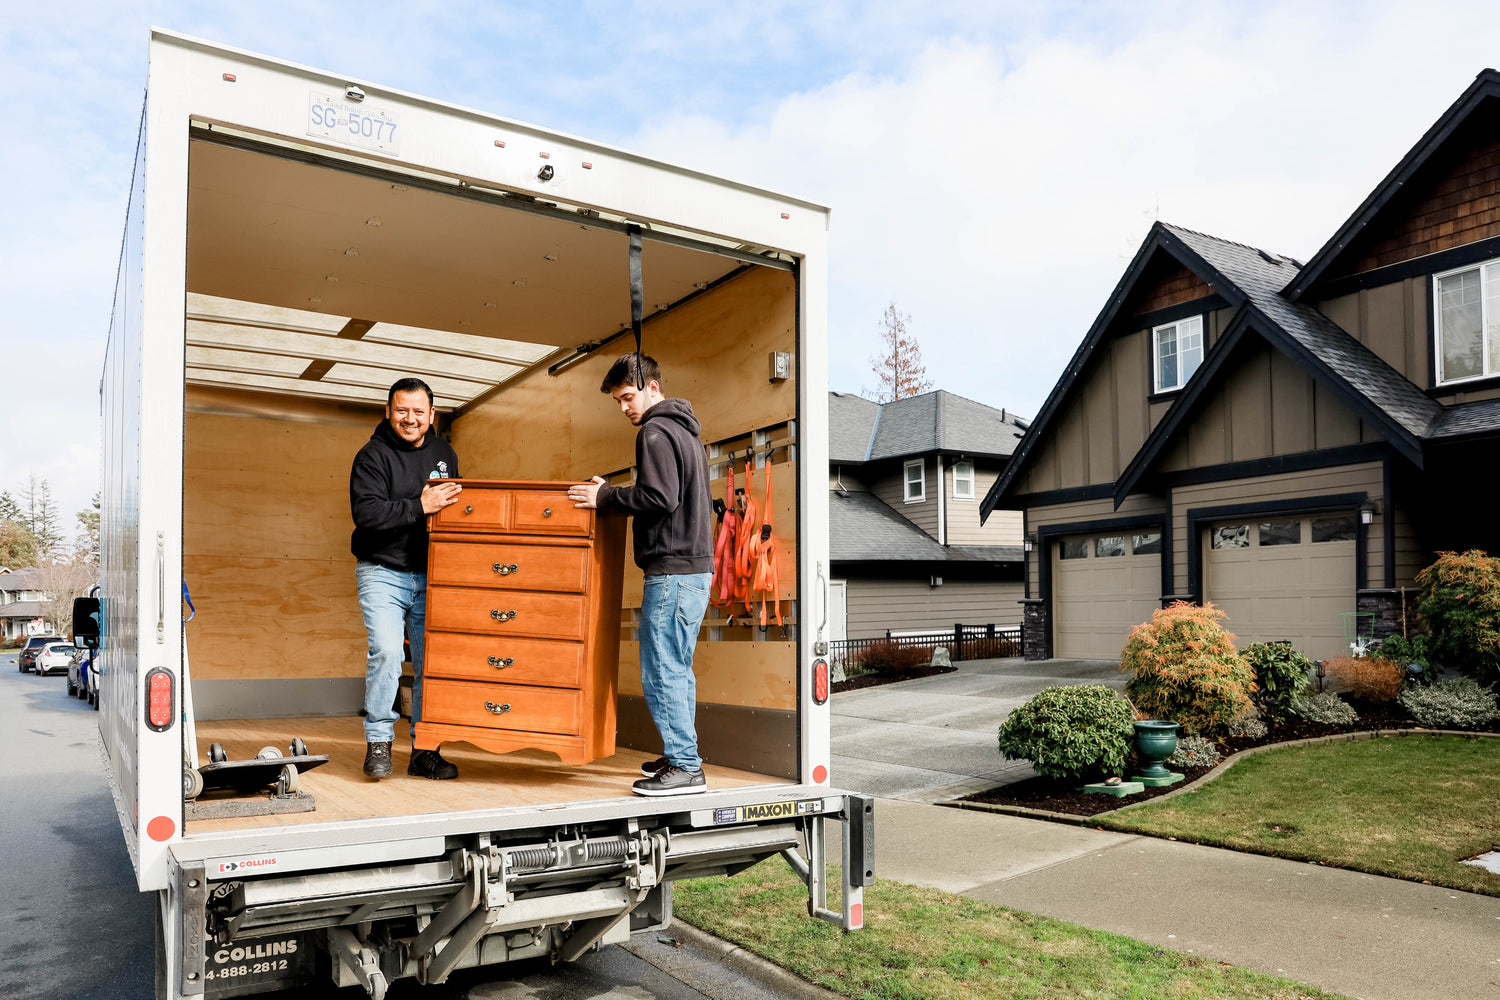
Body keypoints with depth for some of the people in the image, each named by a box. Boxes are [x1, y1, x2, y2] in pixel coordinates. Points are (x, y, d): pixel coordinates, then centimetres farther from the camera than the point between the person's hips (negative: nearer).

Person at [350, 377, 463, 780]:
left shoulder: (444, 453, 12)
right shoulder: (373, 455, -5)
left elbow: (455, 502, 24)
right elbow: (366, 512, -18)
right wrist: (420, 506, -24)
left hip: (430, 575, 4)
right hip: (383, 573, -4)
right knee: (386, 652, -19)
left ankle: (425, 751, 13)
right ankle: (378, 742, -2)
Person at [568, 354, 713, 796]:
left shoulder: (656, 431, -9)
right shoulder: (684, 431, 22)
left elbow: (660, 498, -20)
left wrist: (605, 496, -9)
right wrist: (611, 493, 21)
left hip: (672, 570, -10)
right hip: (694, 566, 10)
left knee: (661, 671, -7)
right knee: (676, 669, 15)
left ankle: (684, 767, -3)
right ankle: (681, 756, 22)